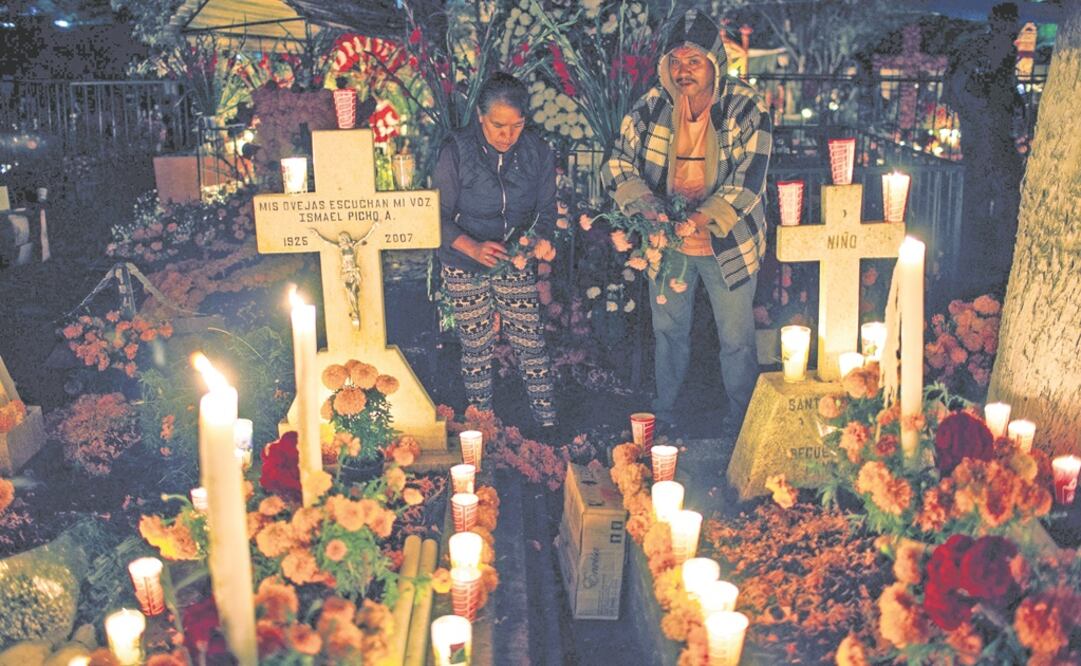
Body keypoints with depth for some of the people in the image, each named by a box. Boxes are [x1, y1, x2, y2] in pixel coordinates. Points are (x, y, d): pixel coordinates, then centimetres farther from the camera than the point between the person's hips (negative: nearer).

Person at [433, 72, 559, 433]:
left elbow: (546, 211, 1)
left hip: (516, 266, 2)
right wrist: (473, 247, -33)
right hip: (464, 268, -1)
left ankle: (548, 426, 15)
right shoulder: (456, 152, -16)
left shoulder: (538, 152, -7)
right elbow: (440, 216, -15)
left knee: (531, 345, 2)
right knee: (476, 349, 9)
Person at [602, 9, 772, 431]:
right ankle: (664, 414, 38)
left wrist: (698, 220, -35)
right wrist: (644, 203, -21)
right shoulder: (651, 106, -7)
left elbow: (746, 184, -22)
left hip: (728, 245, -2)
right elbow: (619, 163, -2)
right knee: (668, 330, 18)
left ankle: (741, 426, 31)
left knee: (737, 338, 10)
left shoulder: (748, 109, -15)